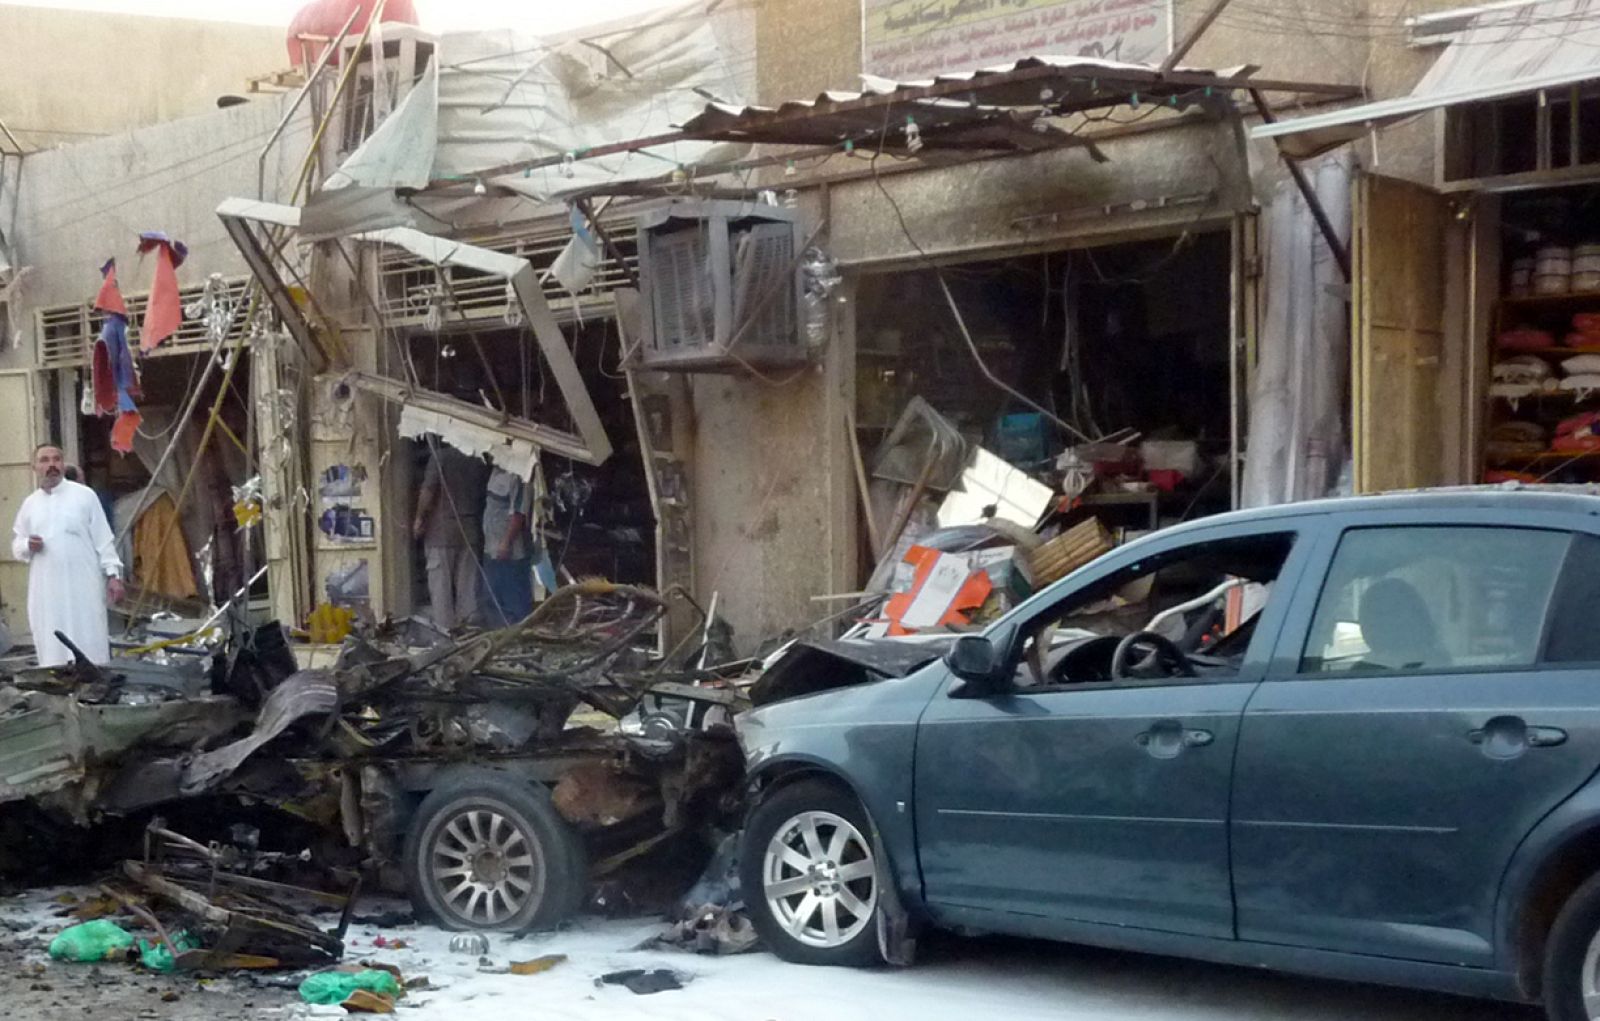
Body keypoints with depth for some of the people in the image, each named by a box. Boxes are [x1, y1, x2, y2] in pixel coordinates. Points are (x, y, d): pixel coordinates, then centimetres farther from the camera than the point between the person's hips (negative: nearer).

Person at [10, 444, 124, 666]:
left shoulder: (84, 495, 3)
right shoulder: (29, 504, 12)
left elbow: (103, 539, 1)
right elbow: (16, 545, 17)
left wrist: (113, 575, -5)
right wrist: (27, 546, -6)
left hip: (83, 586, -3)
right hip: (46, 591, 3)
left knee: (90, 646, -3)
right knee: (52, 649, 2)